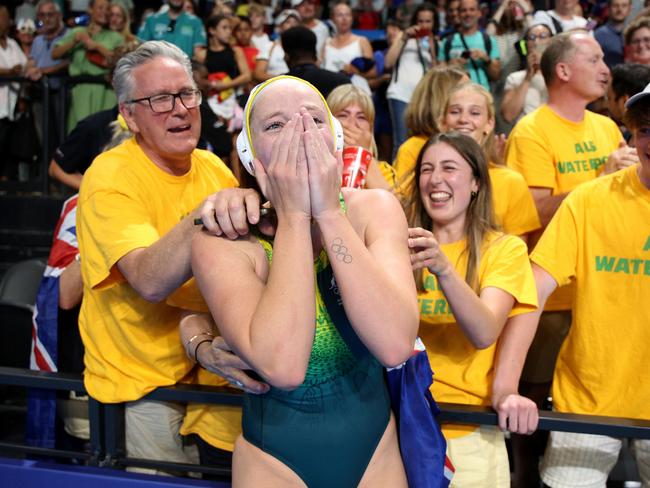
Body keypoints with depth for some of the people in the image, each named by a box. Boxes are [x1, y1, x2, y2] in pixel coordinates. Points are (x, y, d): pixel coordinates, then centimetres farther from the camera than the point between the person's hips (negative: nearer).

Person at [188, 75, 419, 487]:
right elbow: (282, 366, -33)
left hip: (376, 446, 2)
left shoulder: (375, 209, -12)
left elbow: (396, 345, -27)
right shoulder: (225, 240, -17)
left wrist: (329, 212, -28)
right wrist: (293, 215, -30)